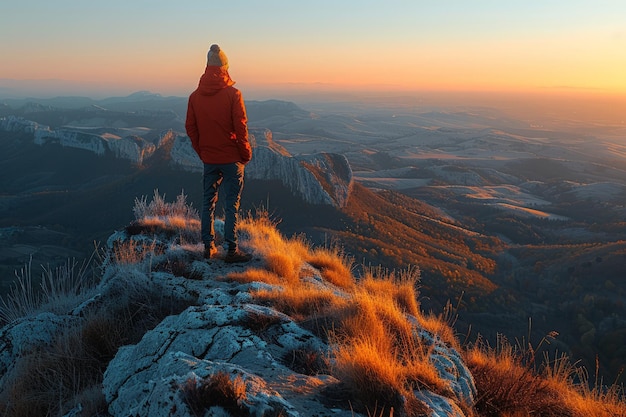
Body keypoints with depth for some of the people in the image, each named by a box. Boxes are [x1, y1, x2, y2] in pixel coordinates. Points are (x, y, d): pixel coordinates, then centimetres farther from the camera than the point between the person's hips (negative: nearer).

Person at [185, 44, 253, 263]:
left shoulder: (195, 95, 3)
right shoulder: (232, 93, -11)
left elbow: (190, 128, 6)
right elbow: (240, 127, -12)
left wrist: (201, 152, 15)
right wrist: (246, 153, 0)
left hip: (208, 160, 4)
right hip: (231, 158, -4)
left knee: (208, 202, 13)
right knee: (231, 204, 1)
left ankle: (208, 246, 19)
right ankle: (232, 249, 4)